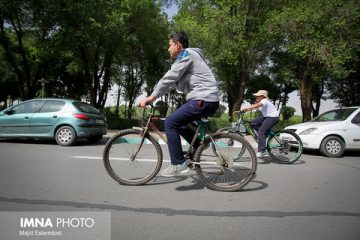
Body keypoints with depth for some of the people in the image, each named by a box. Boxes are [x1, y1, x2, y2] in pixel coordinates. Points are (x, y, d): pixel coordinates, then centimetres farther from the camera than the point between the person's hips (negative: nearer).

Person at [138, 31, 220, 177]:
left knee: (170, 122, -11)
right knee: (178, 122, 19)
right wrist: (153, 95, 18)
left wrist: (151, 97, -15)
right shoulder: (186, 57, 26)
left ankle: (178, 164, -9)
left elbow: (170, 77, -15)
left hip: (204, 100, -10)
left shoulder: (186, 54, -5)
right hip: (207, 100, 10)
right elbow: (172, 80, 24)